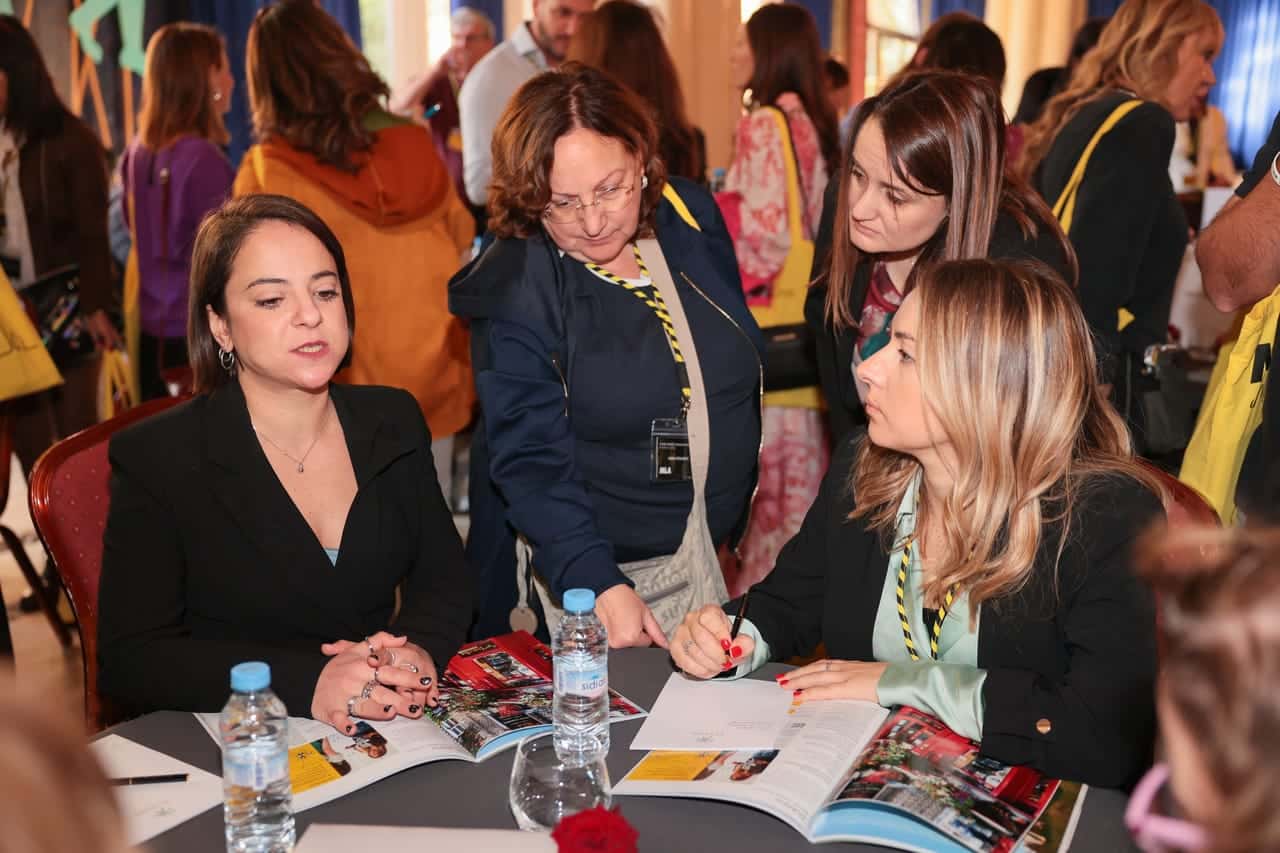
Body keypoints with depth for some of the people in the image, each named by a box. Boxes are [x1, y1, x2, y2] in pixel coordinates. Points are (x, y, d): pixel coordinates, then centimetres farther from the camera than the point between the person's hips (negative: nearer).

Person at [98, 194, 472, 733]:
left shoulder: (393, 421, 7)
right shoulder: (155, 459, -7)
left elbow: (444, 578, 10)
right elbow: (129, 659, -10)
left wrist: (416, 650, -14)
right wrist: (307, 684, -23)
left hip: (387, 740, 3)